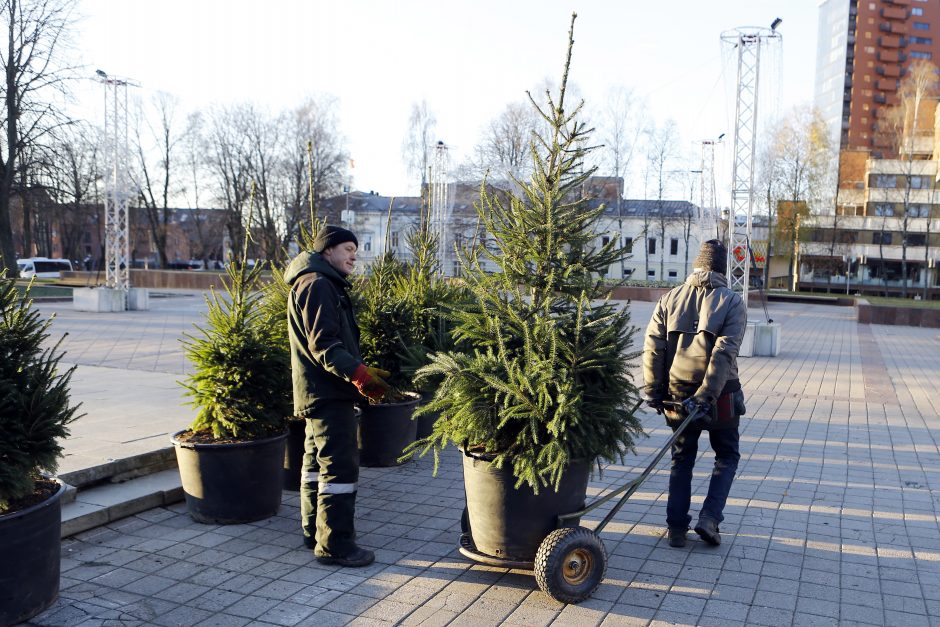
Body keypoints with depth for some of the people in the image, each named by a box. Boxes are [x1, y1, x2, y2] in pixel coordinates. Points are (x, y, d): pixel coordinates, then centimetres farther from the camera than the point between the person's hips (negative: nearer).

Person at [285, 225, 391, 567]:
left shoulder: (325, 284, 20)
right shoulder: (317, 285, -14)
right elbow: (324, 345, -23)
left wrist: (361, 372, 13)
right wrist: (358, 373, -31)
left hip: (319, 392, 11)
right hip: (328, 394, -11)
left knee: (317, 461, 18)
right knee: (340, 466, -8)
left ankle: (314, 531, 30)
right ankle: (334, 544, -1)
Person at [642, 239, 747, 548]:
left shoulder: (670, 298, 4)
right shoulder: (732, 302, -4)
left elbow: (653, 347, -3)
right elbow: (725, 352, -16)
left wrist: (653, 391, 0)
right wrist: (706, 396, -19)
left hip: (677, 394, 3)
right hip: (719, 396, -3)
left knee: (682, 458, 17)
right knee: (727, 456, 17)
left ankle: (676, 527, 14)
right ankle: (709, 518, 3)